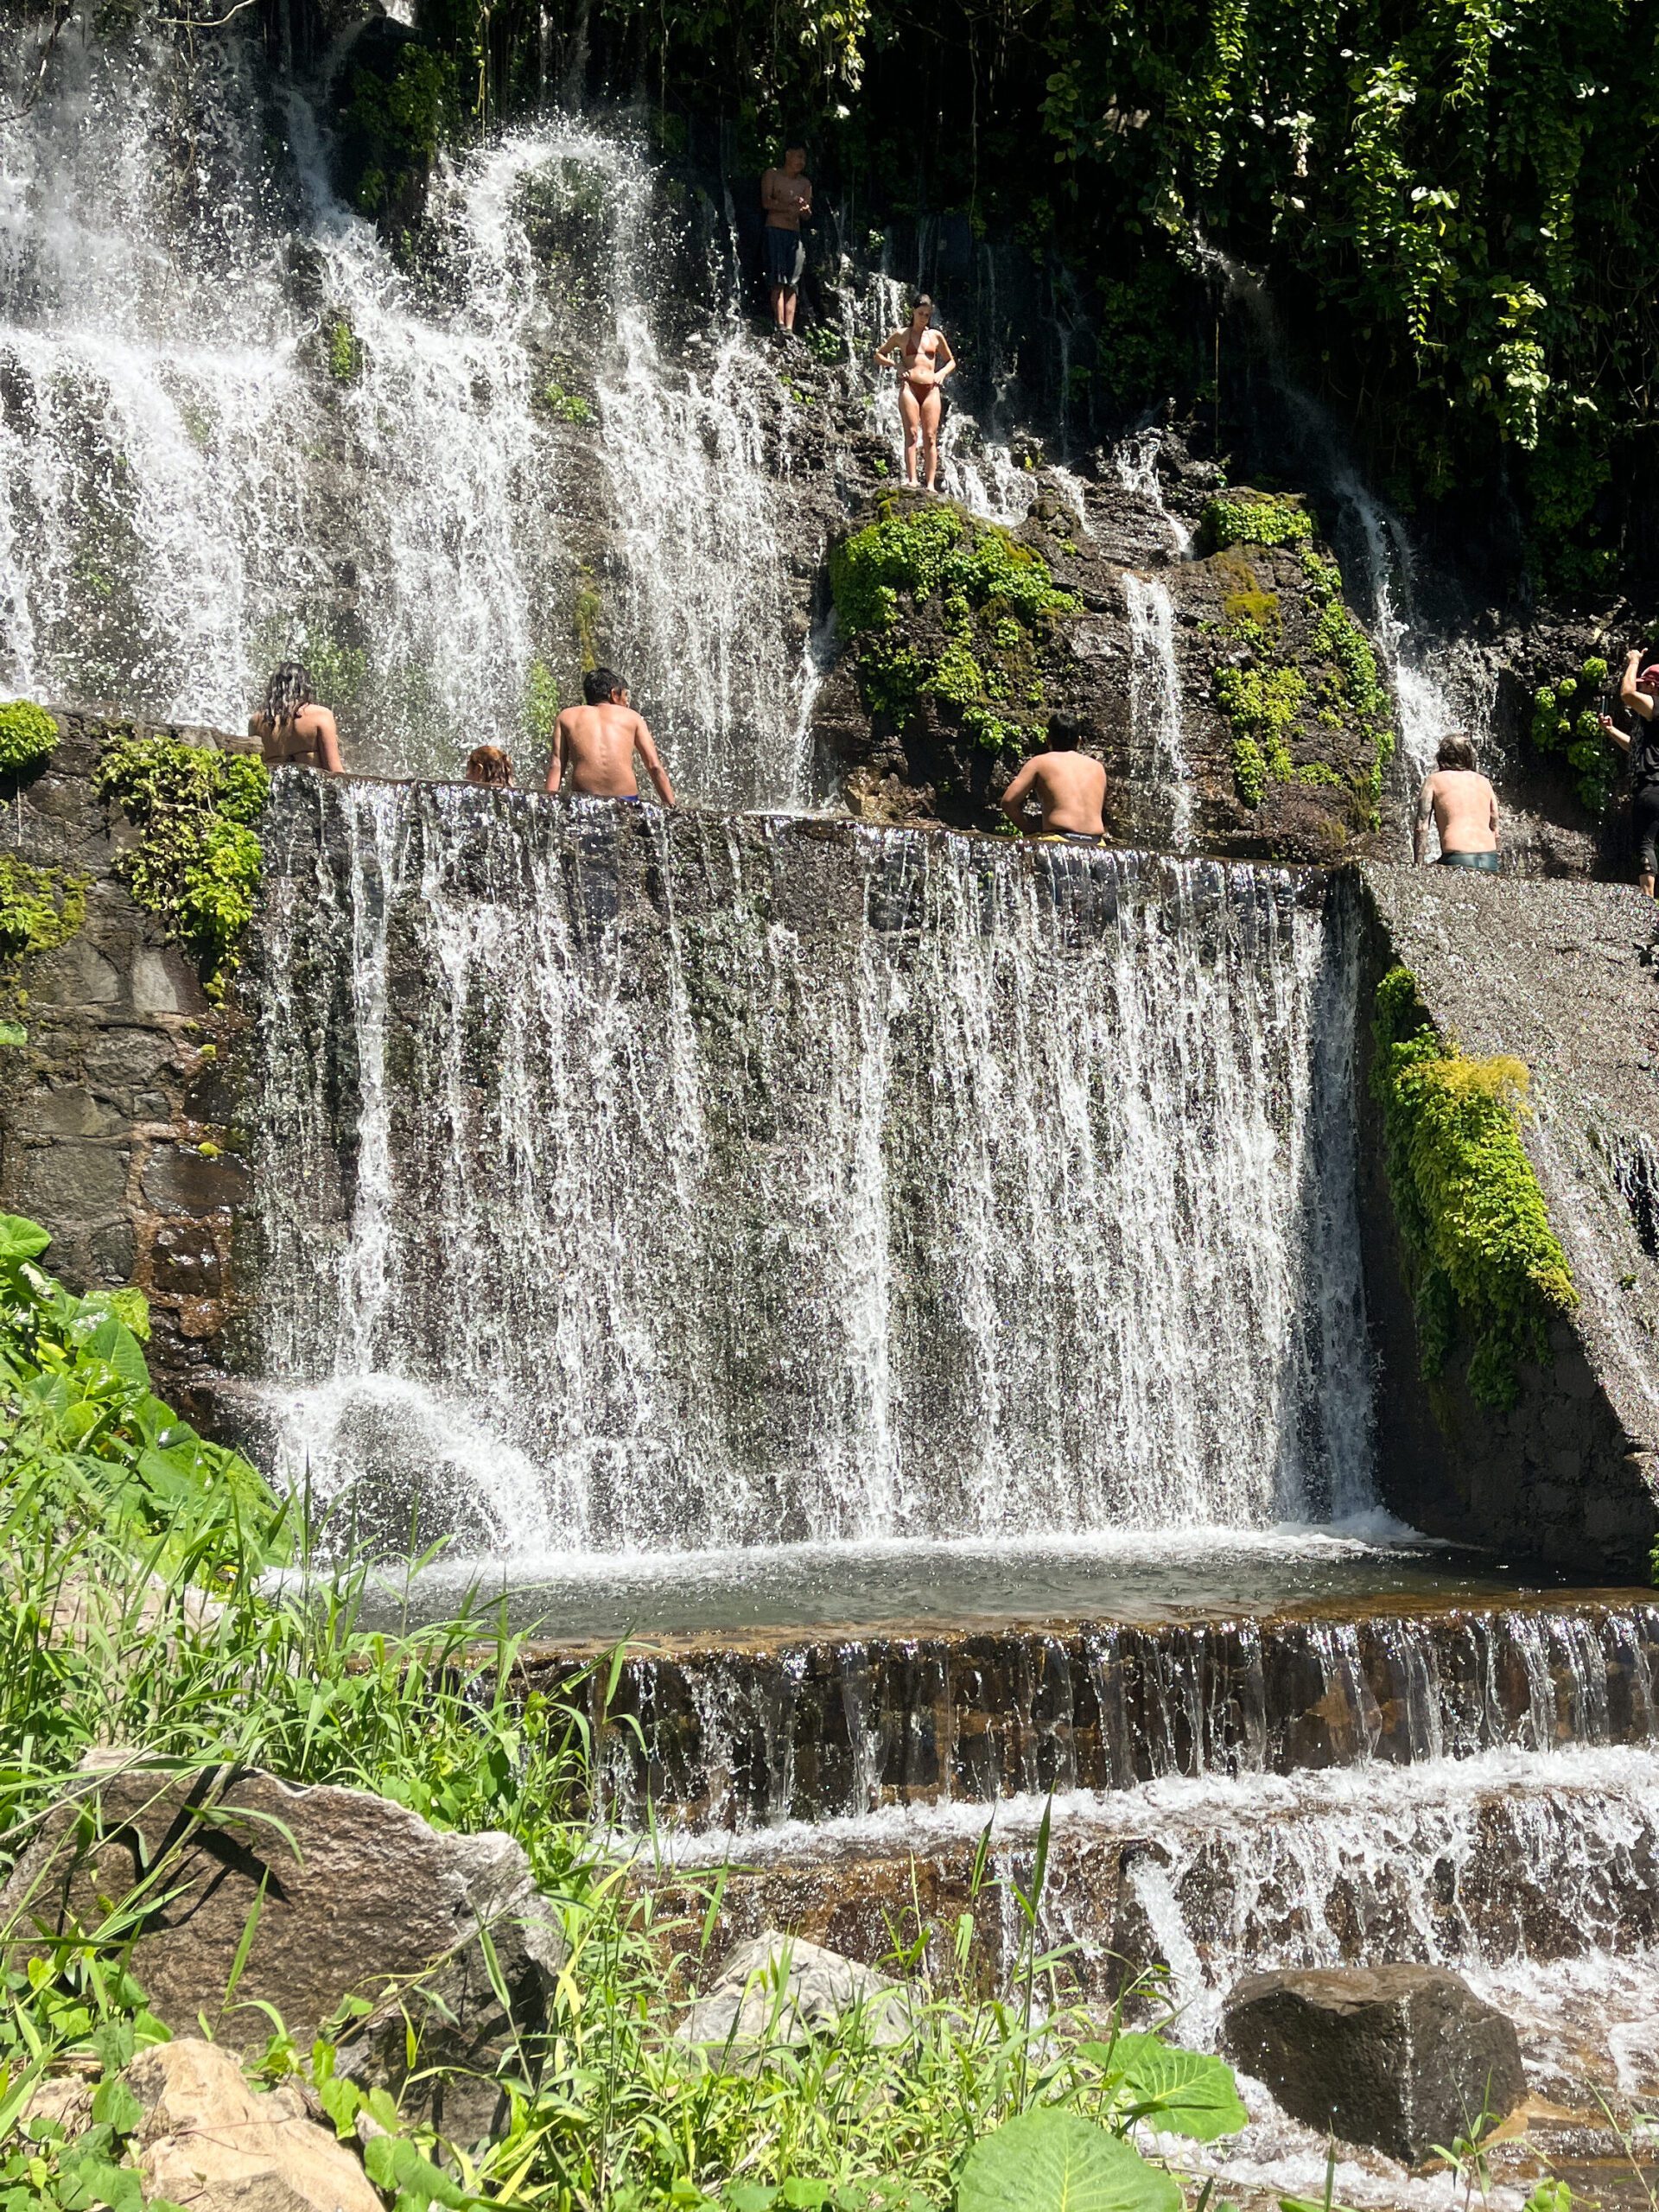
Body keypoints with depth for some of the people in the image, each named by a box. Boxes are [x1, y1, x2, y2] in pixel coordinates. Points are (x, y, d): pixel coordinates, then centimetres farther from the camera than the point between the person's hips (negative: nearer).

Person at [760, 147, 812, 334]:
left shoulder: (805, 183, 17)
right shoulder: (772, 175, 7)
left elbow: (807, 212, 9)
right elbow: (766, 202, -5)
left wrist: (804, 209, -16)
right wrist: (789, 206, -17)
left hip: (795, 233, 4)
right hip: (775, 232, -4)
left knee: (792, 283, -4)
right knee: (778, 281, -14)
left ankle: (789, 328, -8)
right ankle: (780, 324, -21)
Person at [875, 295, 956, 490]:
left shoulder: (936, 336, 15)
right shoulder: (901, 335, 10)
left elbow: (951, 362, 24)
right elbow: (879, 355, 16)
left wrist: (942, 373, 4)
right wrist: (896, 365, -1)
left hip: (931, 388, 2)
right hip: (909, 387, -2)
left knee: (930, 437, -6)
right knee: (912, 434, -12)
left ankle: (930, 484, -11)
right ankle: (911, 480, -18)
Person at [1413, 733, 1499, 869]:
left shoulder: (1434, 780, 10)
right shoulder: (1484, 782, 21)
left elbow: (1421, 827, 2)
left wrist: (1418, 867, 3)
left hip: (1457, 859, -4)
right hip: (1489, 858, 4)